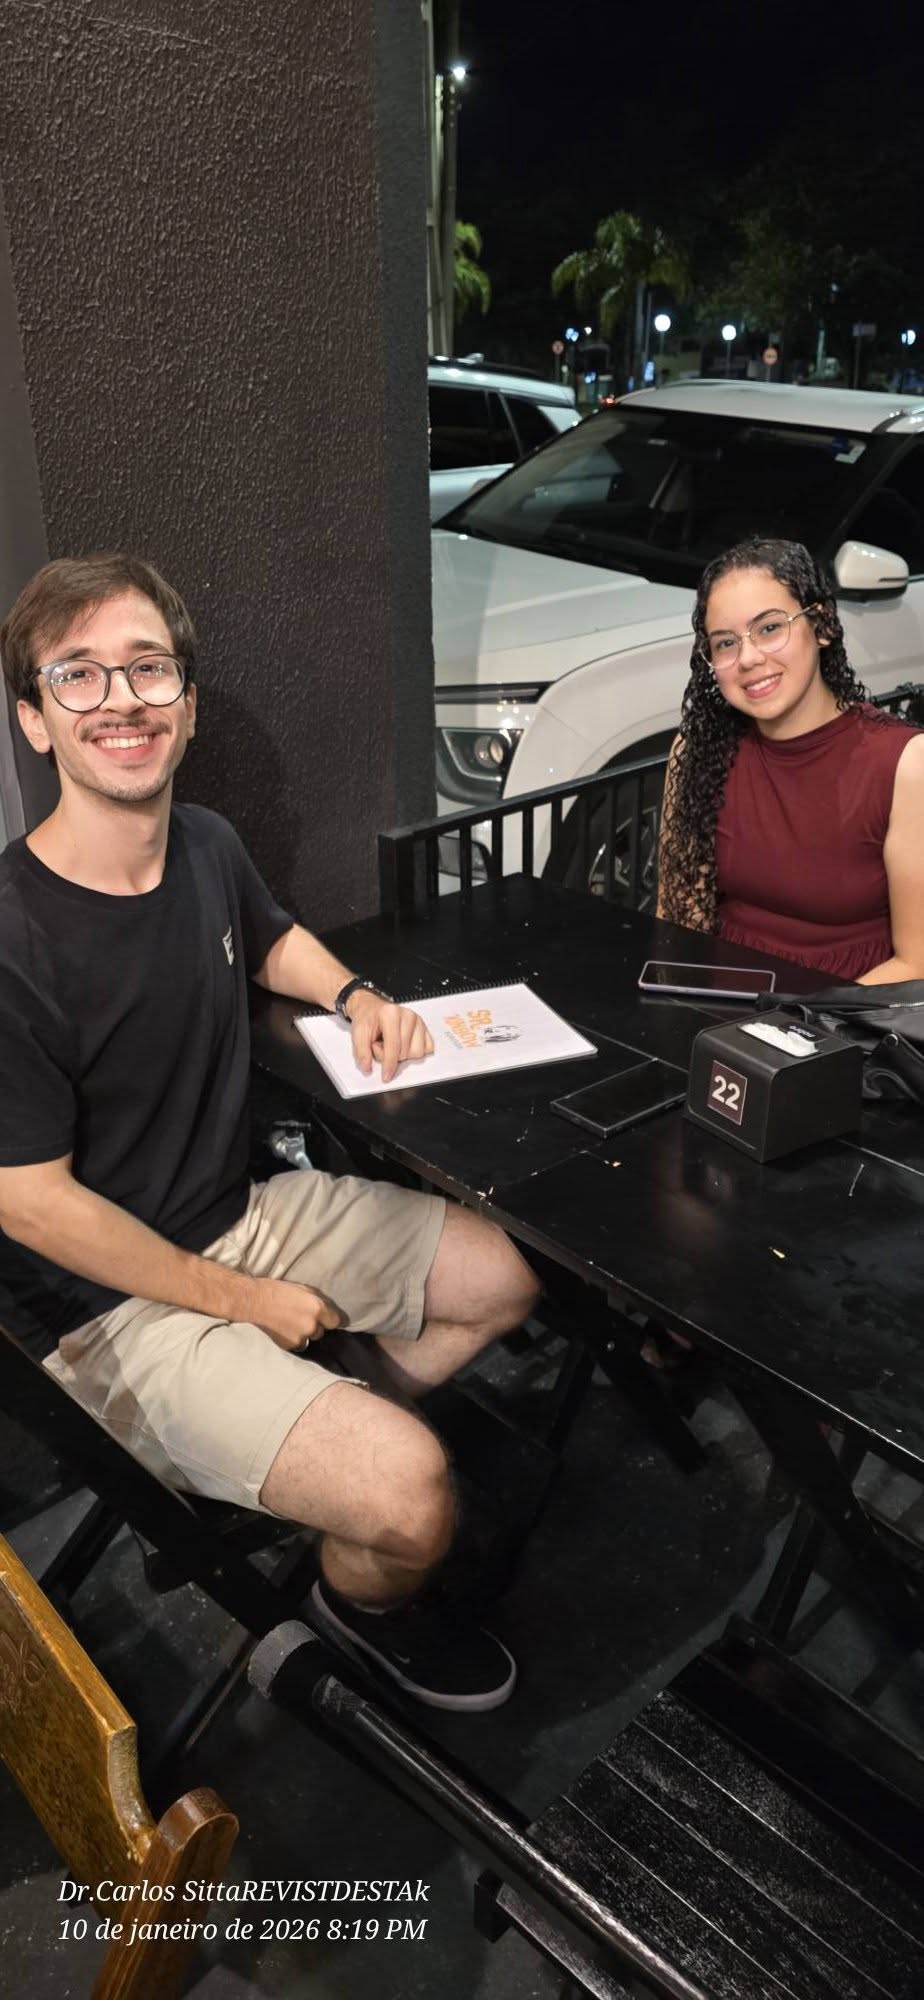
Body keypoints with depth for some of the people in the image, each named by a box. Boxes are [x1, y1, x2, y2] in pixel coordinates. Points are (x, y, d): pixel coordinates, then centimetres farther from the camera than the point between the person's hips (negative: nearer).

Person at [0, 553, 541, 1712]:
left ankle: (338, 1447, 29)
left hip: (243, 1212, 8)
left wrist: (354, 995, 0)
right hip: (112, 1303, -8)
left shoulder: (206, 847, -2)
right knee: (412, 1498, -21)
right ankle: (364, 1598, 17)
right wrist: (241, 1300, -14)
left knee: (510, 1277, 11)